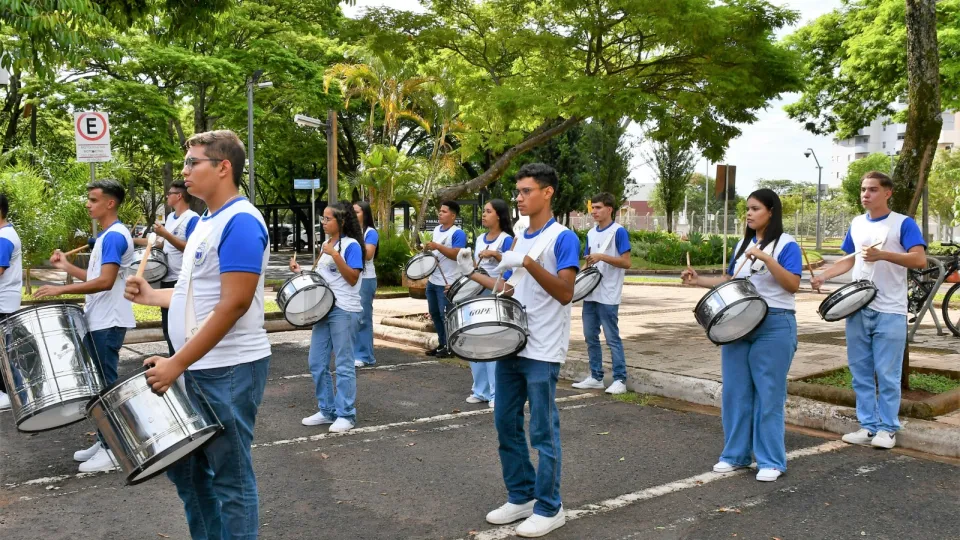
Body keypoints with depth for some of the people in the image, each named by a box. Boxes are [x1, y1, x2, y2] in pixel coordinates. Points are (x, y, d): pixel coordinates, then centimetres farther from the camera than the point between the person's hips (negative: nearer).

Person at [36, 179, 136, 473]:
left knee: (107, 385, -5)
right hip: (98, 321, 10)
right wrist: (67, 267, 13)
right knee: (99, 384, 14)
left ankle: (115, 449, 2)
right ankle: (105, 441, 23)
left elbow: (105, 281, -25)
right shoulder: (105, 236, 16)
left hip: (108, 323, -10)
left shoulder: (115, 236, -16)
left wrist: (61, 289, -23)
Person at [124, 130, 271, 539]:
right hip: (198, 368, 10)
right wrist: (153, 296, 9)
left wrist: (177, 364, -22)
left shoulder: (240, 222, -17)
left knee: (230, 478, 3)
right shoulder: (207, 222, 13)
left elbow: (234, 303, -24)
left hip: (228, 371, -10)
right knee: (184, 466, 19)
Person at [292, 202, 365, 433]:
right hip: (324, 309, 9)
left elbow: (352, 278, -17)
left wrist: (335, 255, -22)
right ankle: (327, 410, 22)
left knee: (343, 365, -2)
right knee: (316, 363, 10)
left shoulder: (351, 245, -10)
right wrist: (301, 272, 7)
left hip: (344, 312, -9)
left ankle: (346, 415, 7)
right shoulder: (326, 243, 14)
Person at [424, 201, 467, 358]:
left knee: (446, 315, -3)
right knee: (434, 314, 15)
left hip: (447, 283, -9)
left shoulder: (457, 233, -14)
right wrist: (428, 250, 7)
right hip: (433, 281, 9)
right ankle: (442, 344, 27)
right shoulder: (436, 230, 12)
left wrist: (437, 246, -30)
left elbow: (457, 255, -25)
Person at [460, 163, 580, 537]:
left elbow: (565, 293, -20)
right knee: (506, 424, 13)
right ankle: (520, 497, 27)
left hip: (542, 353, -8)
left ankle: (549, 508, 15)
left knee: (543, 432, 1)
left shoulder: (562, 238, -10)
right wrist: (473, 275, 5)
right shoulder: (519, 239, 13)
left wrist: (528, 263, -29)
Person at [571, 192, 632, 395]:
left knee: (612, 338, -3)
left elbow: (626, 262, -13)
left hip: (608, 296, -7)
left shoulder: (618, 231, -8)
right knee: (590, 337, 10)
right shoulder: (591, 233, 13)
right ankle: (596, 377, 20)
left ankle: (620, 380, 5)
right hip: (590, 294, 7)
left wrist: (602, 257, -23)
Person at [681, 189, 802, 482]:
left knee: (769, 394, -2)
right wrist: (699, 280, 7)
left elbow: (793, 285, -16)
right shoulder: (743, 244, 14)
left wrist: (765, 257, -25)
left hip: (774, 326, -7)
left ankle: (771, 461, 8)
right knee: (735, 391, 9)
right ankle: (735, 454, 20)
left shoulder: (786, 244, -6)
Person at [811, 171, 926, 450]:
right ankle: (868, 426, 18)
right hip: (858, 309, 6)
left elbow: (920, 260, -17)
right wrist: (823, 276, 7)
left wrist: (882, 254, -29)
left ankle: (888, 429, 12)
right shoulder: (857, 224, 11)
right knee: (860, 372, 9)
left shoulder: (903, 223, -6)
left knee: (887, 374, 1)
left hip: (890, 312, -5)